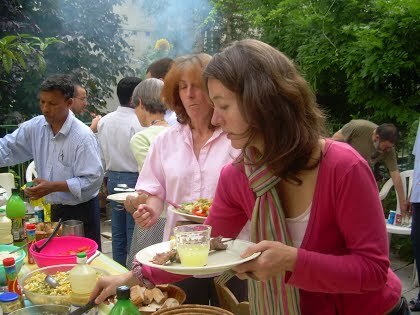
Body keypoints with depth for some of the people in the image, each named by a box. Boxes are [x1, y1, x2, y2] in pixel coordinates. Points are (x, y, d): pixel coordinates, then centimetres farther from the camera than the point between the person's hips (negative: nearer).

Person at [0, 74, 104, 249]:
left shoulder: (82, 136, -20)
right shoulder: (35, 127, -1)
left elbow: (92, 180, -22)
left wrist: (53, 187, -26)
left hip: (81, 211, -6)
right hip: (53, 209, 6)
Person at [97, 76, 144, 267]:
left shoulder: (104, 121, 5)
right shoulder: (139, 123, -17)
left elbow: (102, 152, 12)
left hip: (113, 178, 7)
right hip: (134, 179, -7)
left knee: (117, 230, 14)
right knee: (133, 230, 1)